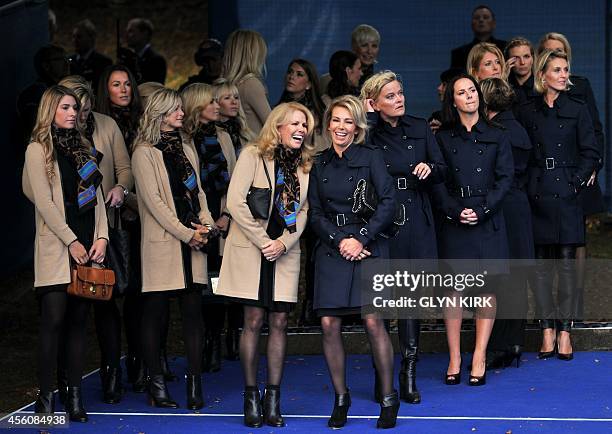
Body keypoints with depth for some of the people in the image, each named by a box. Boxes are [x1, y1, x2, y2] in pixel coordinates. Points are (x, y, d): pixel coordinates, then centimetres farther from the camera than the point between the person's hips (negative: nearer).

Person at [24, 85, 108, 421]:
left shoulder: (83, 148, 17)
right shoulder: (38, 149, -1)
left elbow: (96, 196, 13)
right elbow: (43, 201, -8)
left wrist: (101, 236, -1)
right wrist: (71, 241, -13)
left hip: (87, 246, 5)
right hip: (57, 248, -5)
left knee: (78, 321, 5)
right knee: (54, 321, -9)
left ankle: (75, 397, 7)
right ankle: (45, 398, -5)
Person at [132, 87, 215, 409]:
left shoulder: (186, 150, 19)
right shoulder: (145, 153, -2)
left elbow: (197, 191, 17)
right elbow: (153, 200, -9)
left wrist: (206, 225, -1)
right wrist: (186, 233, -12)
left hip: (193, 242, 5)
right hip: (162, 244, -5)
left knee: (193, 310, 0)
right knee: (155, 312, -1)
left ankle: (194, 383, 1)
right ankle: (156, 384, 5)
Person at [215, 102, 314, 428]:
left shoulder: (305, 164, 10)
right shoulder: (253, 156, -4)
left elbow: (303, 211, 7)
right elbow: (235, 202, -12)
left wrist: (283, 243, -9)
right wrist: (263, 241, -13)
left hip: (285, 252, 4)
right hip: (251, 250, -4)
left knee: (279, 323, 2)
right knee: (253, 321, -3)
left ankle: (273, 398, 6)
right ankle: (251, 397, 4)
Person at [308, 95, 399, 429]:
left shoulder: (370, 158, 2)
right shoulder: (319, 165, 12)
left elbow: (387, 203, -5)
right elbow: (315, 214, 9)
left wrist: (361, 238, -12)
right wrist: (339, 241, -6)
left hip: (368, 248, -3)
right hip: (331, 251, 3)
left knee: (373, 321, -11)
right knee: (329, 324, -4)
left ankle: (388, 398, 1)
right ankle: (340, 398, 9)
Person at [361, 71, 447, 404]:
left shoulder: (419, 129, 9)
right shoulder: (369, 132, 1)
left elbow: (442, 171, 11)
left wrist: (429, 168, -11)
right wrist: (369, 114, -15)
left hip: (415, 220, 2)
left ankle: (409, 373, 6)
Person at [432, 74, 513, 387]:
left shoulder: (496, 137, 9)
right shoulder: (442, 138, 9)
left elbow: (505, 178, 3)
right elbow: (436, 182, 3)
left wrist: (482, 209, -10)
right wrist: (455, 211, -11)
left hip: (487, 221, 0)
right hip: (453, 221, 0)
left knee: (486, 288, -3)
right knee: (453, 287, -3)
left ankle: (480, 358, 2)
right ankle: (454, 358, 2)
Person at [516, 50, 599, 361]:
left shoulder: (577, 109, 4)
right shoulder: (527, 112, 8)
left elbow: (591, 153, 2)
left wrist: (576, 181, -7)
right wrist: (526, 185, -1)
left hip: (566, 196, -1)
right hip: (537, 196, 1)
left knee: (567, 263, -1)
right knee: (540, 263, 2)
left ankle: (564, 330, 4)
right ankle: (547, 330, 7)